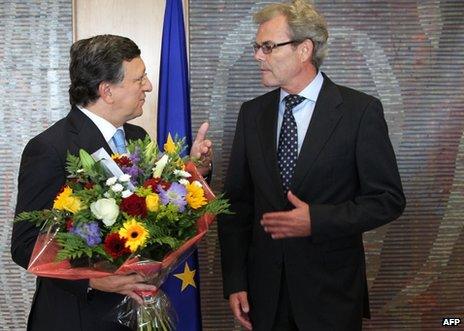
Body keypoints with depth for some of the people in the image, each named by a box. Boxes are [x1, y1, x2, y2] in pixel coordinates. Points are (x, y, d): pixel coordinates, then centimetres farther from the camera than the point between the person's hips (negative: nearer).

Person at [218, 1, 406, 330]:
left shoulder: (361, 111, -8)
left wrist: (317, 220, -19)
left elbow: (389, 199, -7)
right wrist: (235, 282, -2)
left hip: (332, 293, -3)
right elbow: (236, 200, 4)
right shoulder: (252, 113, 4)